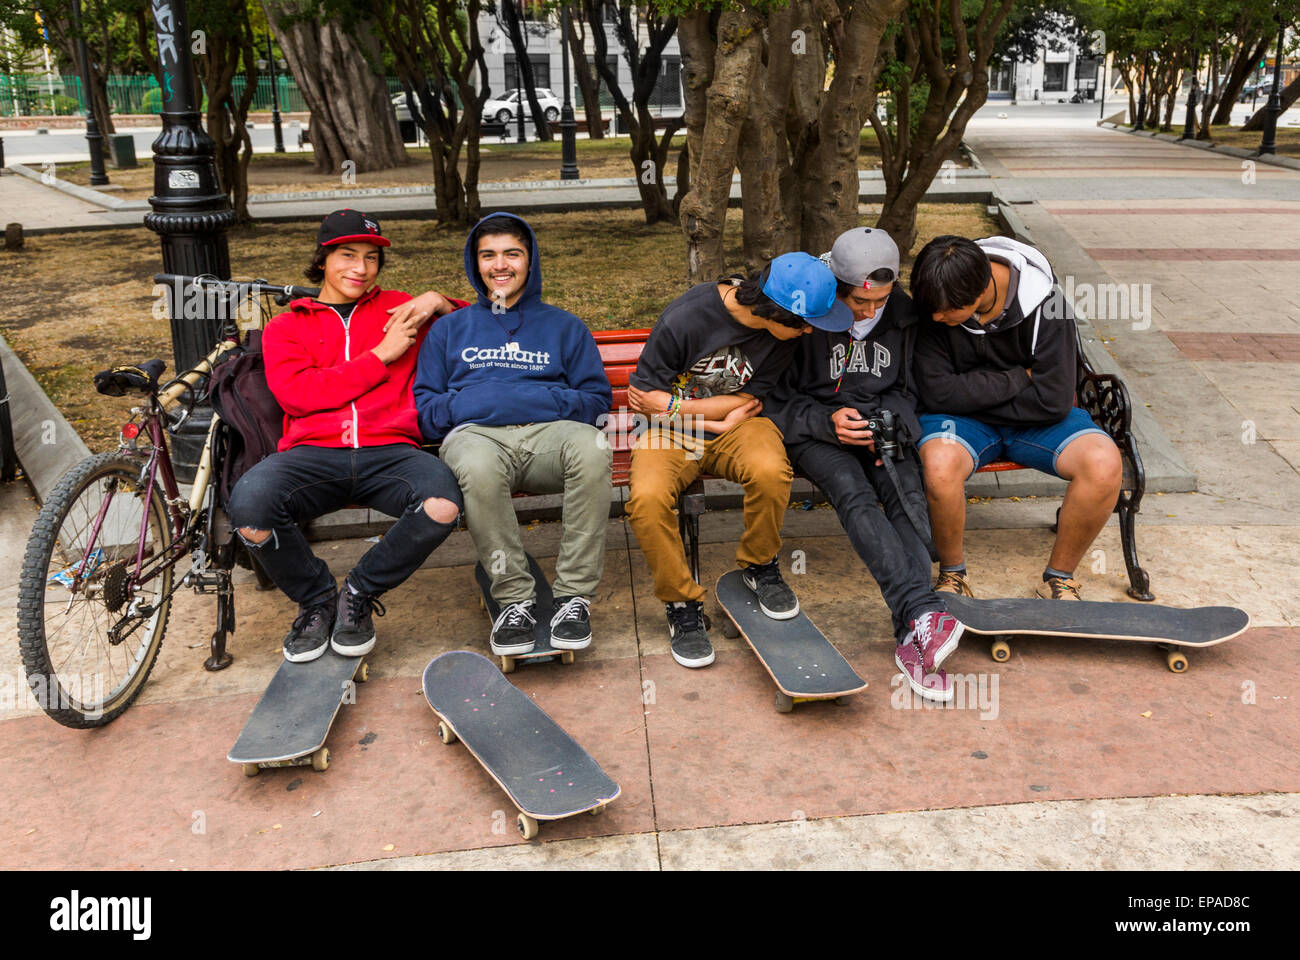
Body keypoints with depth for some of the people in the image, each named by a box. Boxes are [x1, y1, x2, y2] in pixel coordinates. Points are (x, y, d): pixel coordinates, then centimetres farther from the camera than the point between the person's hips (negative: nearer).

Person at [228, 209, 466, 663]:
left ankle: (359, 593, -5)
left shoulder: (400, 311, 23)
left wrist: (439, 302, 5)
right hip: (312, 452, 0)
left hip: (389, 451, 0)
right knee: (248, 504, -31)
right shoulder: (285, 327, 20)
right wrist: (381, 355, -1)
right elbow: (298, 394, 0)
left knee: (442, 503, -33)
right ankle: (316, 598, -1)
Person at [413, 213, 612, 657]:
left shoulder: (564, 326, 26)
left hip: (549, 433, 1)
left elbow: (597, 398, 16)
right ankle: (515, 598, -24)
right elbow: (424, 406, 18)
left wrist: (544, 401, -3)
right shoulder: (450, 329, 28)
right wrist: (466, 405, -3)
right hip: (477, 434, 0)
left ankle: (574, 594, -28)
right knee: (477, 468, -40)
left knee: (591, 449, -37)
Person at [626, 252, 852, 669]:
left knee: (770, 471, -34)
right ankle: (682, 603, -10)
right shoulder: (683, 319, -19)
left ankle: (760, 567, -3)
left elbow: (748, 400, -3)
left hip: (736, 427, 2)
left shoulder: (785, 330, -8)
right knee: (647, 498, -33)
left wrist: (672, 405, -9)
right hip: (672, 432, -2)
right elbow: (643, 393, -9)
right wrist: (718, 416, -11)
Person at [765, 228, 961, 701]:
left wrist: (889, 424, -5)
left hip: (881, 426, 4)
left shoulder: (903, 315, 5)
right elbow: (775, 400, -4)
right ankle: (923, 611, -47)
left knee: (908, 497, -27)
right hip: (815, 431, -3)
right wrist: (828, 421, -20)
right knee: (854, 493, -34)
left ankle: (913, 638, -36)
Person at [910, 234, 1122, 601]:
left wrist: (974, 393, -15)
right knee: (940, 466, -36)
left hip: (1035, 420, 1)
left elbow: (1053, 402, -18)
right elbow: (937, 392, -17)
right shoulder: (934, 302, -16)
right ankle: (952, 574, -7)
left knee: (1104, 464, -27)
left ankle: (1059, 578, -3)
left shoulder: (1044, 303, -19)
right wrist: (1019, 378, -16)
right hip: (963, 419, -1)